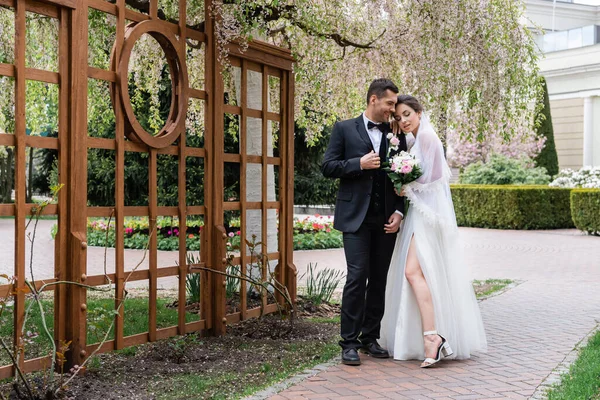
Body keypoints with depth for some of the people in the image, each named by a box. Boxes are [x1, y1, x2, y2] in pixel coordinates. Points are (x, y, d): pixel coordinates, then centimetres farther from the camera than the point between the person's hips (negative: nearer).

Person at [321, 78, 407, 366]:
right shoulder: (344, 129, 4)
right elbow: (328, 167, -1)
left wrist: (399, 212, -1)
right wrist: (359, 164, -14)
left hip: (386, 220, 4)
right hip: (356, 216, -4)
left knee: (379, 280, 7)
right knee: (357, 276, -10)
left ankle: (370, 338, 18)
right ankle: (349, 342, -1)